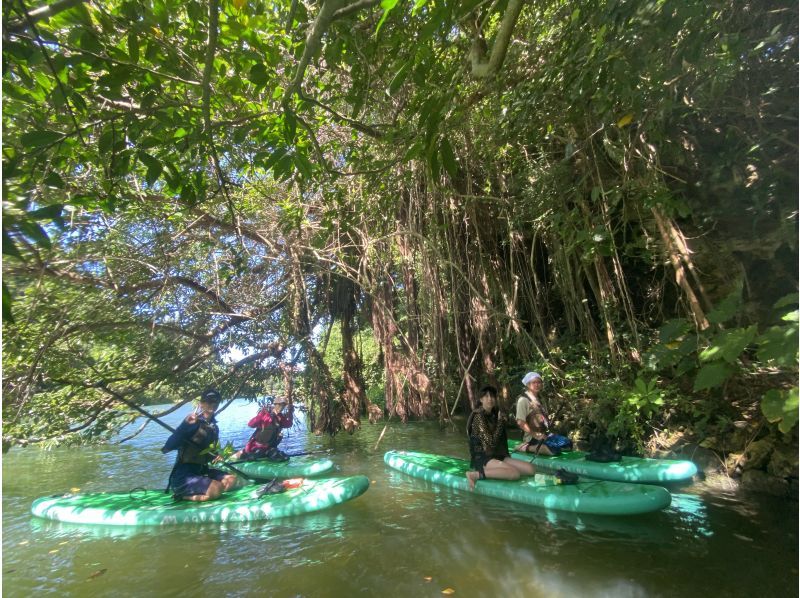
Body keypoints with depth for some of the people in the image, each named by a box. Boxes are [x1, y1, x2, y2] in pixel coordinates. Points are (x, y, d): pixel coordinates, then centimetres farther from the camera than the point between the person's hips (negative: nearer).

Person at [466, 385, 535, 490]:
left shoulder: (495, 414, 12)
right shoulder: (478, 416, -11)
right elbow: (491, 442, -18)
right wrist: (500, 421, -11)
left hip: (498, 456, 8)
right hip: (482, 458, -8)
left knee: (530, 469, -7)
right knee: (515, 474, -30)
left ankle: (493, 470, -6)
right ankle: (476, 474, -24)